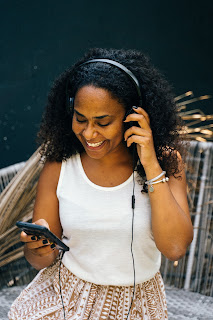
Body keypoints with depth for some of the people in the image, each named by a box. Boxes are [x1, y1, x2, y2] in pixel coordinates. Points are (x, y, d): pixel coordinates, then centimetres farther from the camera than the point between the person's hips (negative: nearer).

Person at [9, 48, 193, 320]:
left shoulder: (165, 161, -12)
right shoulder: (59, 166, -10)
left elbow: (175, 248, -22)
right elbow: (40, 261, -4)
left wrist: (151, 165, -24)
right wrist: (40, 249, -28)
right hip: (66, 298, 2)